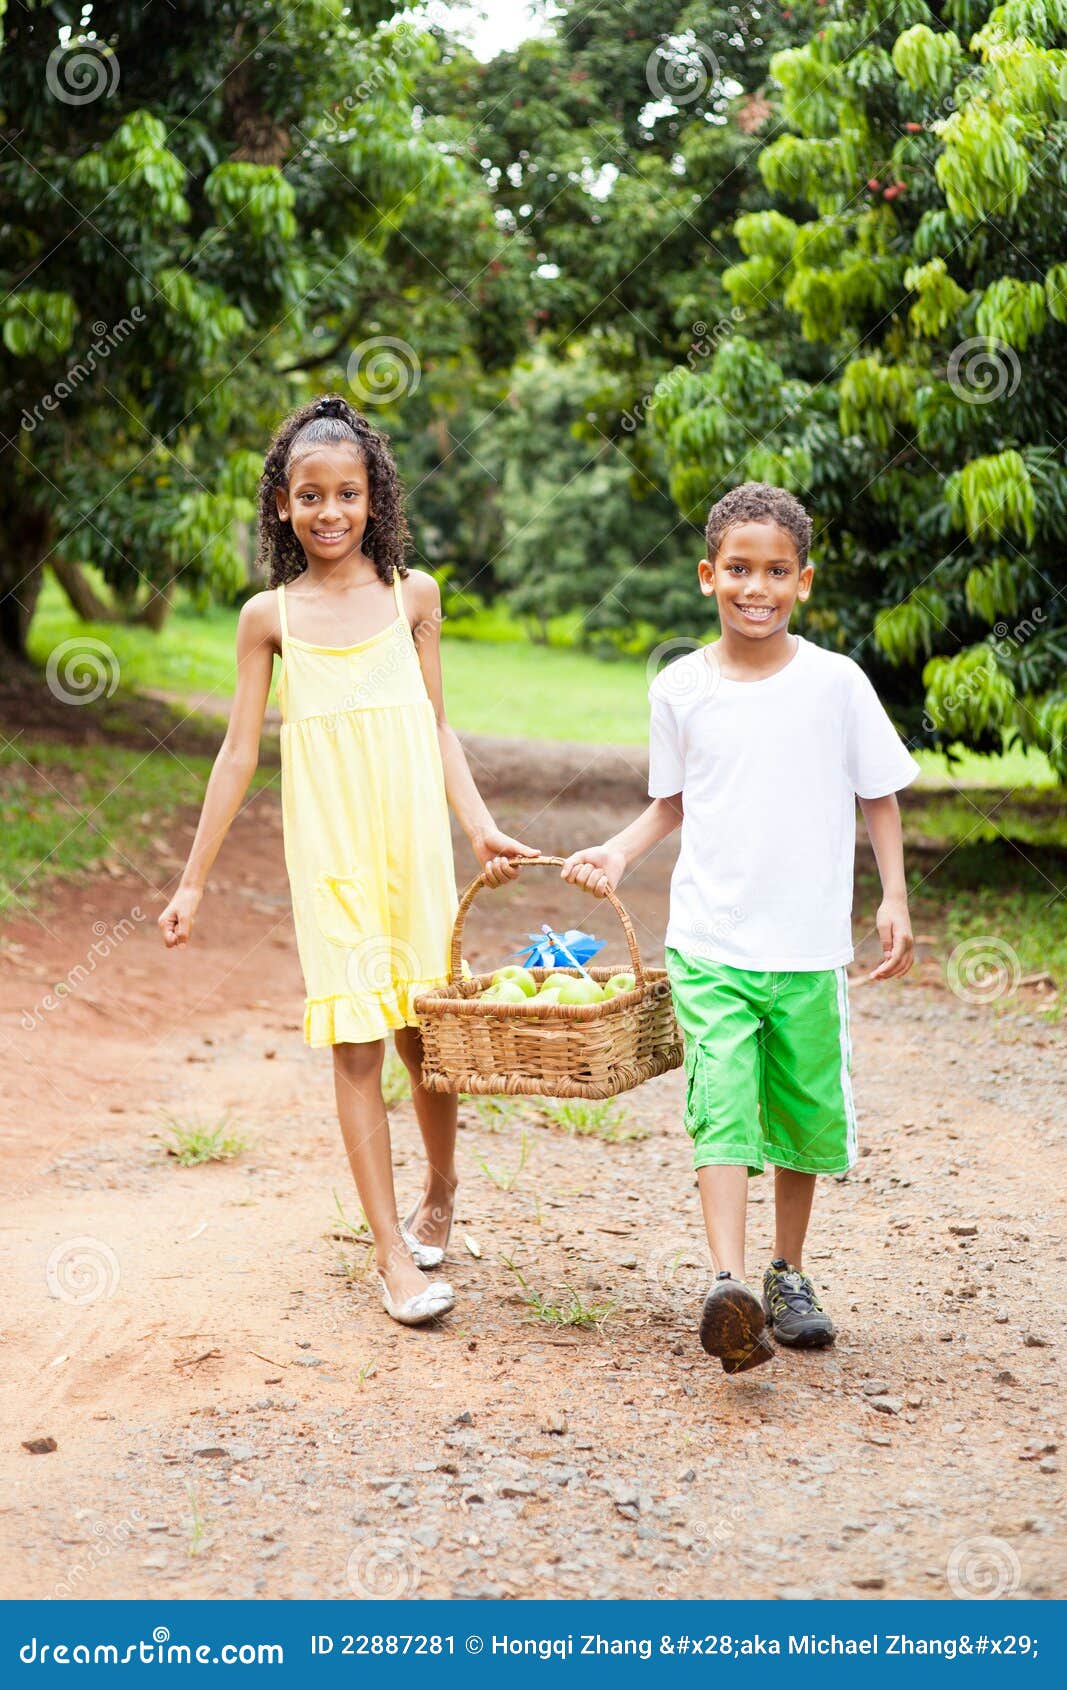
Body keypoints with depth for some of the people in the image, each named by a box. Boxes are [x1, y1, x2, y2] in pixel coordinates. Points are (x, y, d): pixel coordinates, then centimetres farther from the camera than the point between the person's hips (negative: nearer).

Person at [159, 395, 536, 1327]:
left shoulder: (412, 593, 6)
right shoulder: (271, 615, 4)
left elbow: (437, 726, 10)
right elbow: (239, 752, 6)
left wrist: (481, 826, -3)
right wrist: (193, 881, 6)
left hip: (412, 838, 1)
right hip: (326, 852, -1)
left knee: (423, 1032, 6)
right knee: (356, 1043, -4)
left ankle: (439, 1191, 33)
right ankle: (394, 1253, 2)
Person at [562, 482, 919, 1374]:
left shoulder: (836, 682, -3)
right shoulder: (680, 687, 2)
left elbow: (879, 794, 6)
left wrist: (895, 897, 0)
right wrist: (617, 853, 0)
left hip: (810, 948, 1)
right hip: (710, 942, 0)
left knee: (806, 1115, 11)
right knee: (722, 1107, -14)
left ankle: (790, 1275, 29)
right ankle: (729, 1287, -21)